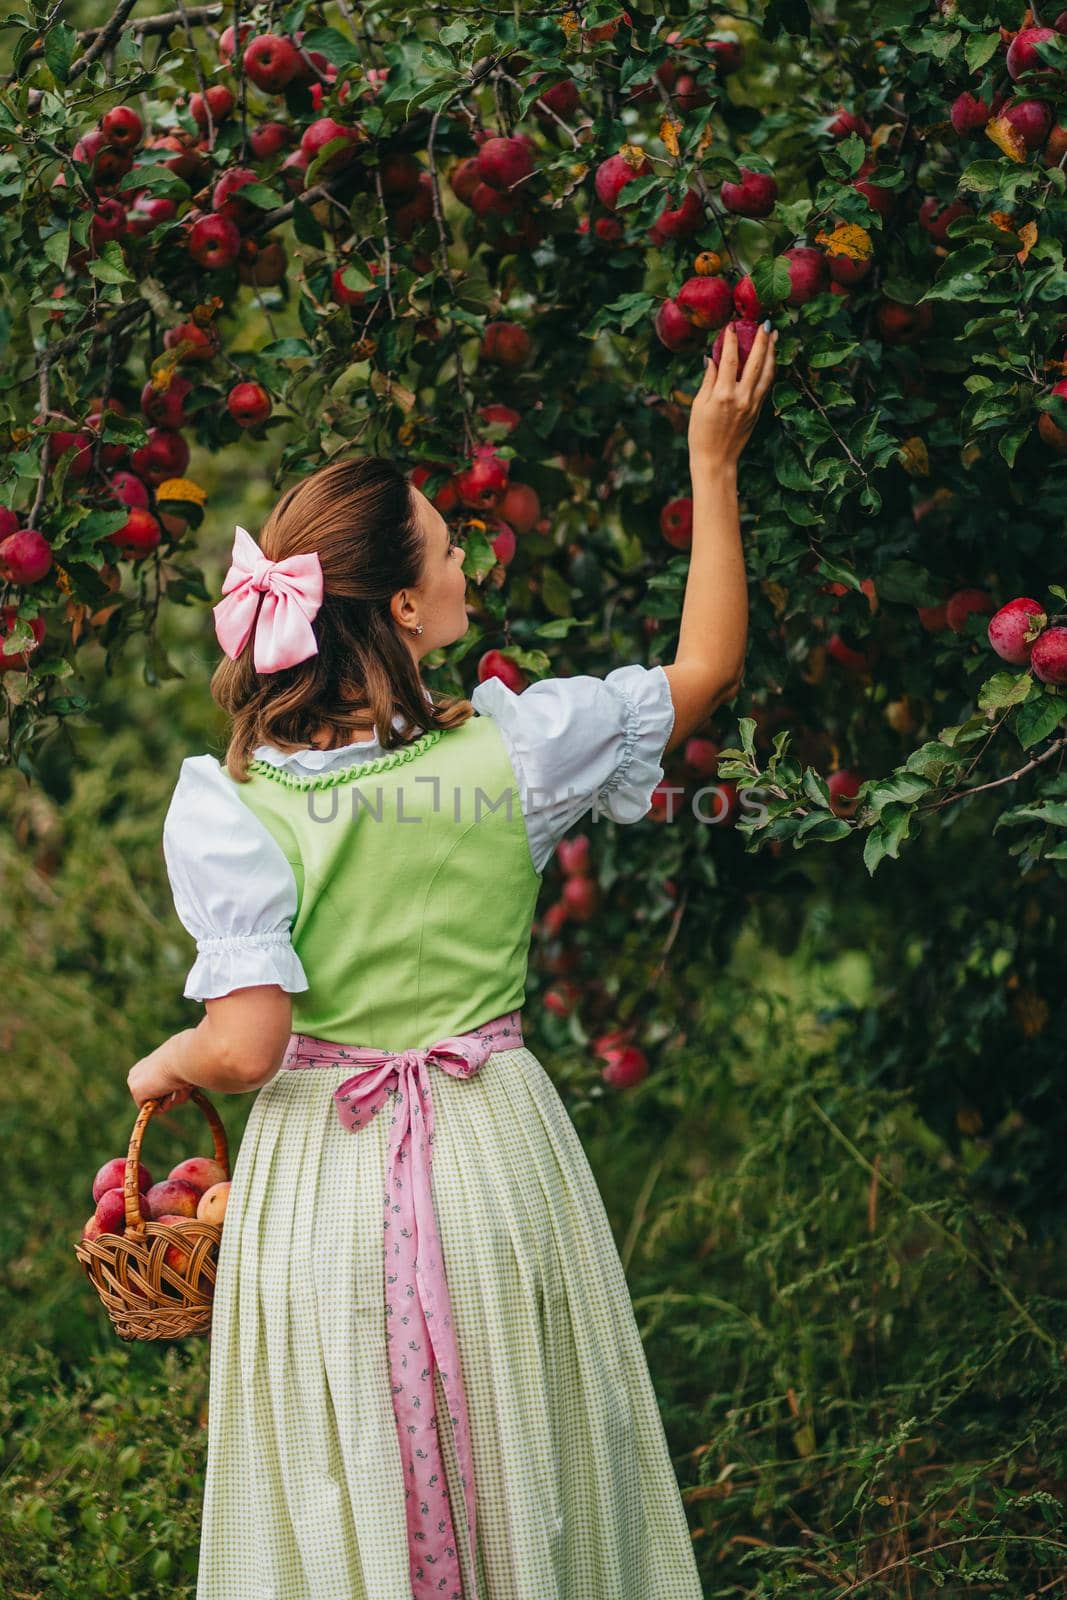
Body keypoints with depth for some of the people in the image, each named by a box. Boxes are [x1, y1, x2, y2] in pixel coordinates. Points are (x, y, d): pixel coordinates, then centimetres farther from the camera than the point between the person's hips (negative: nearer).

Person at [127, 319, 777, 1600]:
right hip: (494, 1169, 1)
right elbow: (705, 669, 6)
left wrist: (165, 1066, 3)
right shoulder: (513, 747, -10)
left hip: (321, 1190, -1)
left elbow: (243, 1047, -20)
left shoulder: (223, 802, -15)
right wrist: (713, 466, 12)